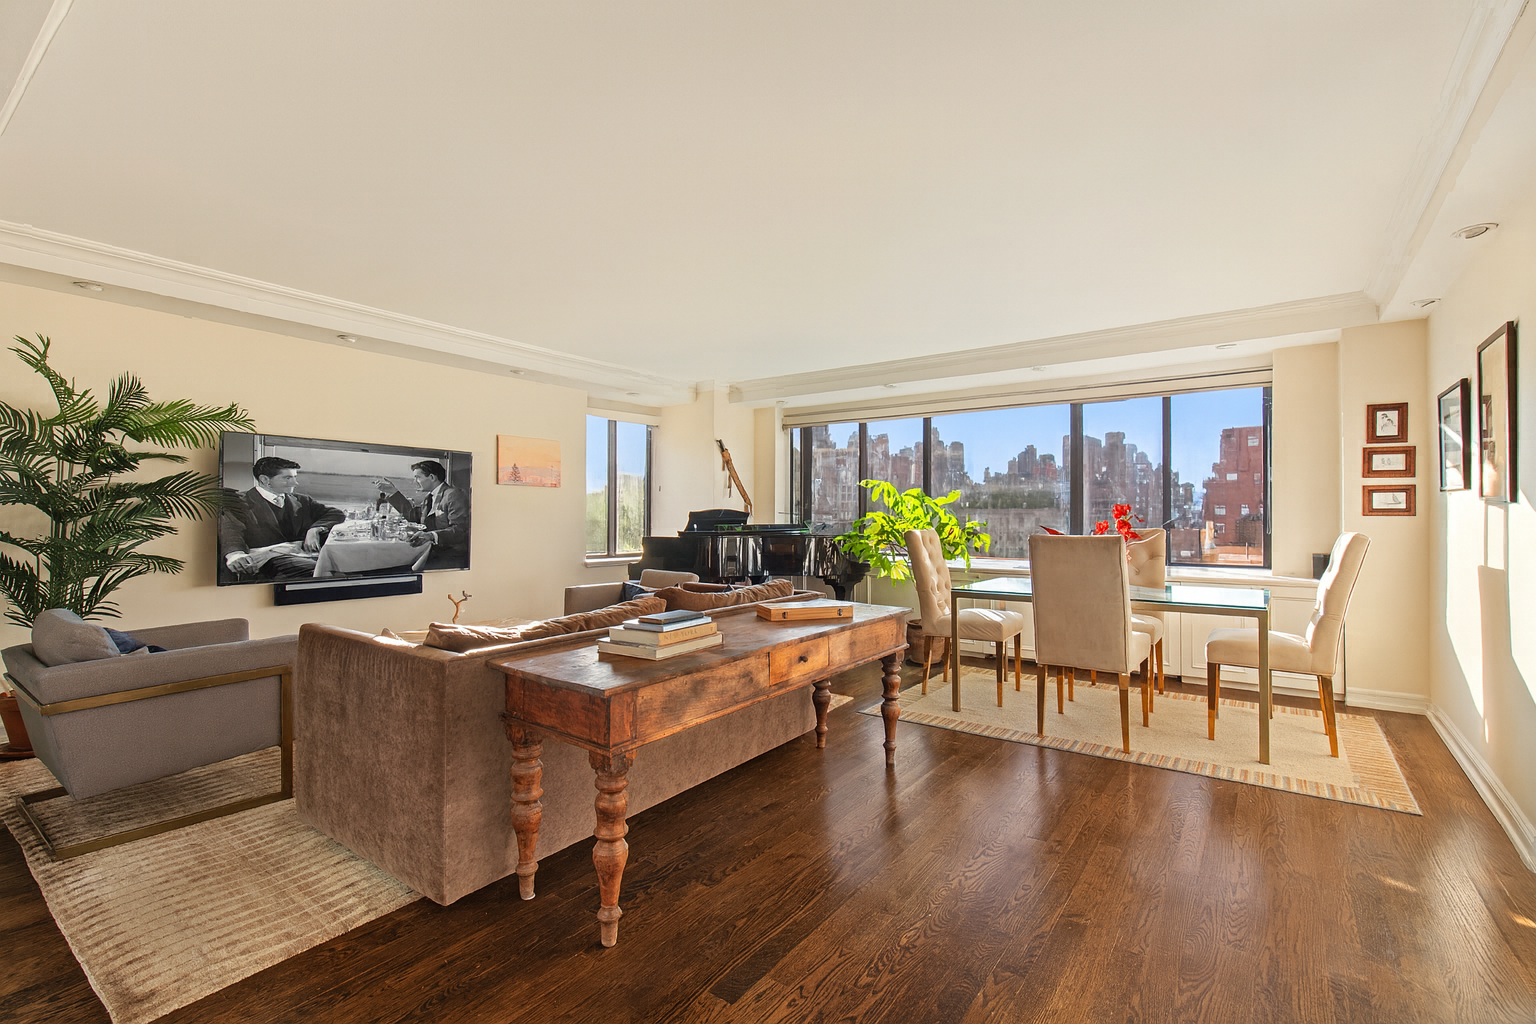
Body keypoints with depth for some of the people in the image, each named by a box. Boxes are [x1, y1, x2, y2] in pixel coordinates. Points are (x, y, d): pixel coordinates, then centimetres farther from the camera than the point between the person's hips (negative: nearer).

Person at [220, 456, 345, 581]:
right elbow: (230, 531, -6)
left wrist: (315, 529, -2)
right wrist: (234, 554, -31)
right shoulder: (240, 503, 12)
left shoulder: (302, 501, 27)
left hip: (308, 554, 5)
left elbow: (337, 514, 21)